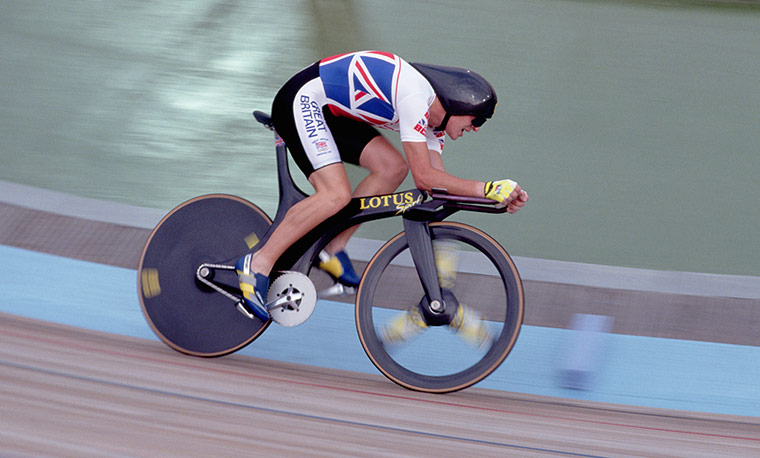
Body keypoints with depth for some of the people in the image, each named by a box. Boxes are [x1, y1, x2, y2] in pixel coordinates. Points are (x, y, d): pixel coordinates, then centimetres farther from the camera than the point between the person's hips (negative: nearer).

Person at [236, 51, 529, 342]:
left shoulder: (432, 115, 6)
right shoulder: (416, 96, -24)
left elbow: (439, 181, 7)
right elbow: (423, 177, -26)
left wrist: (500, 196, -3)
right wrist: (485, 189, -23)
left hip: (330, 111, 10)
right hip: (301, 101, -10)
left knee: (393, 168, -2)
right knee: (336, 195, -24)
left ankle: (333, 250, 3)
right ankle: (258, 264, -17)